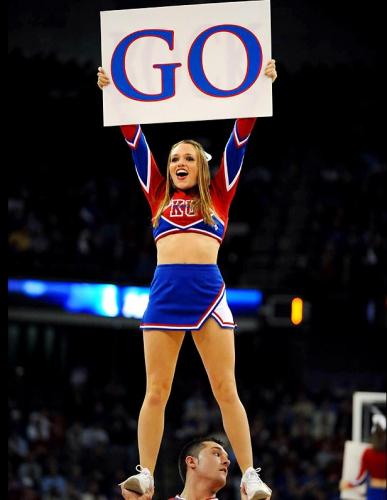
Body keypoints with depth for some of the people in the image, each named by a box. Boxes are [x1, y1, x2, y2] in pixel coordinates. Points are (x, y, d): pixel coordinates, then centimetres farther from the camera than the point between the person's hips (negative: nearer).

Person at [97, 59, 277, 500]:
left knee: (226, 389, -3)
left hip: (208, 290, -2)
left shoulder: (217, 196, 15)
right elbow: (135, 142, 15)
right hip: (165, 291, 2)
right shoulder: (159, 196, 19)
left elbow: (240, 140, 9)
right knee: (156, 390, 0)